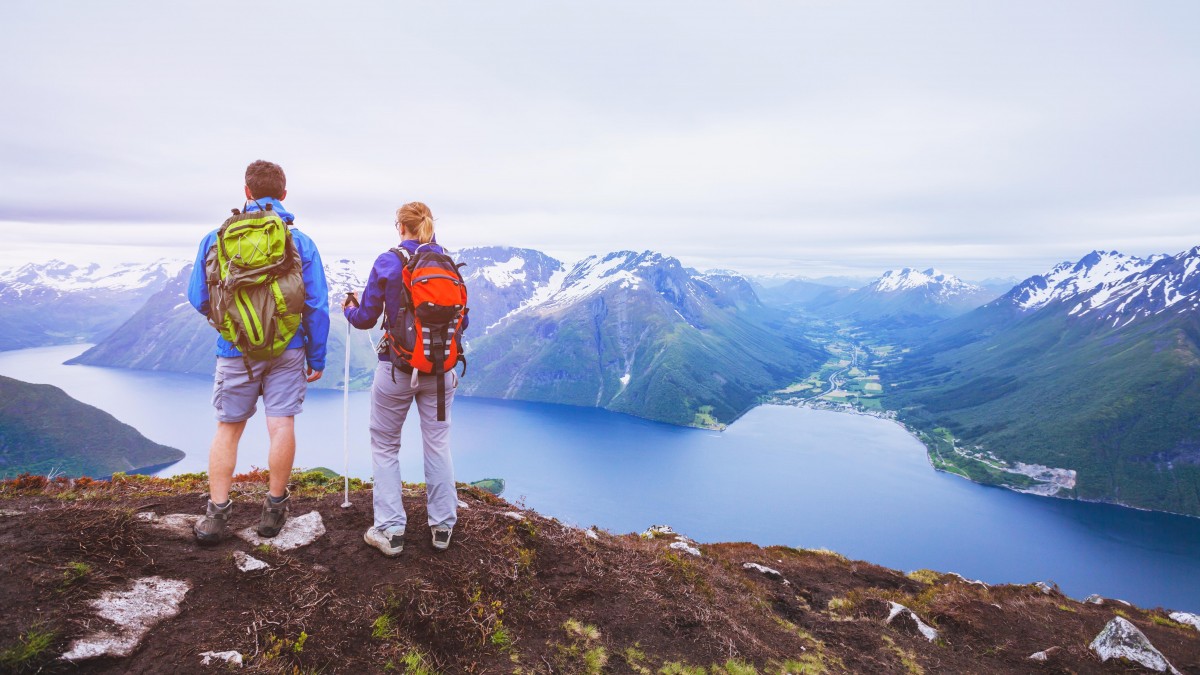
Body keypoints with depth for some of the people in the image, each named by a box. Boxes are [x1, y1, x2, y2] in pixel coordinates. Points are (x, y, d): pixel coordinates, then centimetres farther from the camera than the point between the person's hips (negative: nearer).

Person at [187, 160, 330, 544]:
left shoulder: (216, 238, -1)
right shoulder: (301, 242, -4)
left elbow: (198, 299, 3)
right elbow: (317, 306, -4)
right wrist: (317, 358, 4)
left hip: (235, 351, 1)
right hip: (287, 351, 0)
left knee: (228, 428, 12)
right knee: (281, 426, 4)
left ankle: (216, 513, 12)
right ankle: (274, 509, 14)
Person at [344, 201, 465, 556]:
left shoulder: (387, 263, -9)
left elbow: (366, 319, -3)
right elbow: (461, 321, 4)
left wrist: (349, 308, 20)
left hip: (397, 369, -2)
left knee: (384, 447, 14)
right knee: (438, 444, 15)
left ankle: (390, 530, 16)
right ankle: (442, 526, 22)